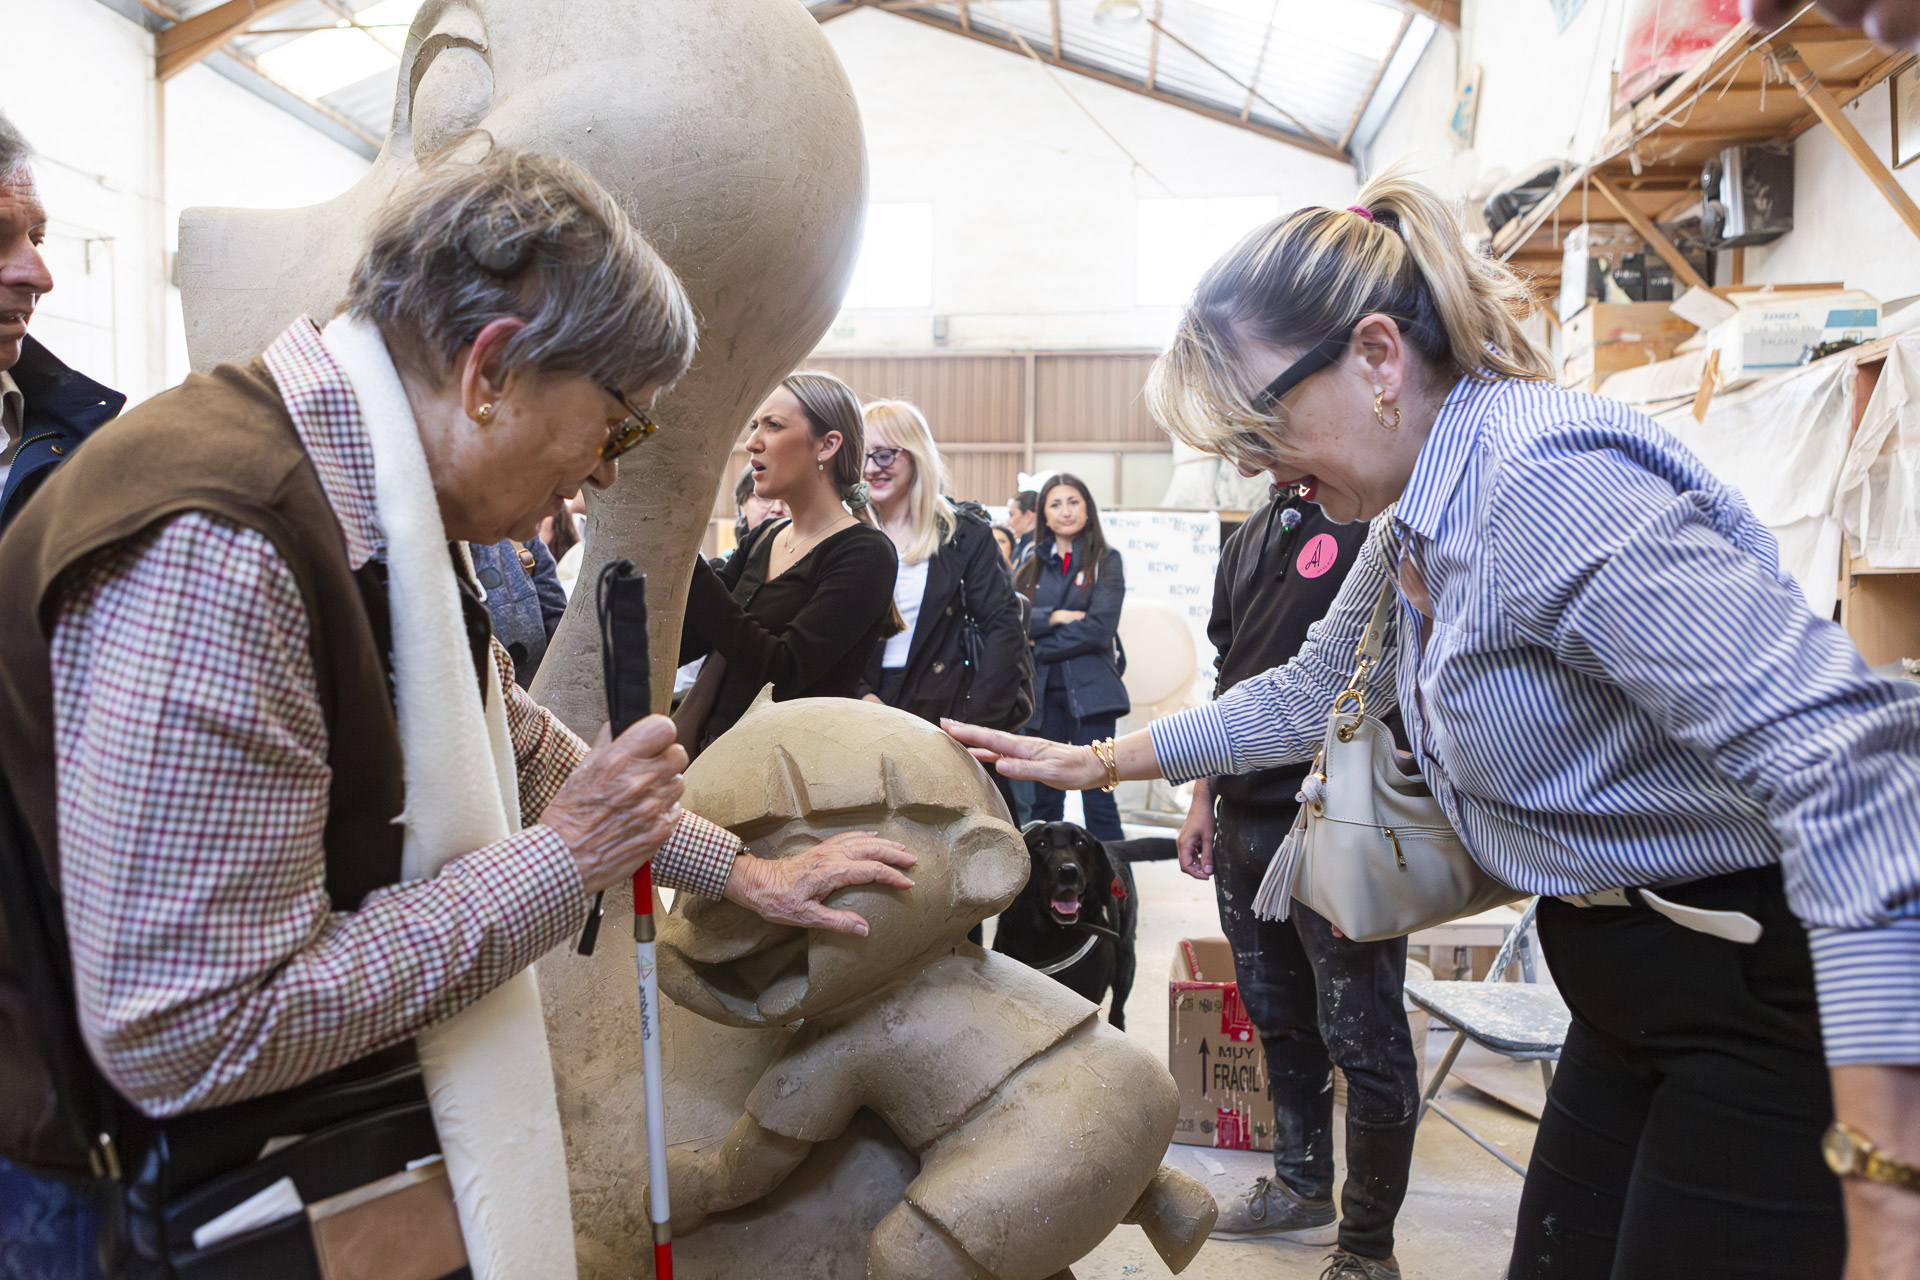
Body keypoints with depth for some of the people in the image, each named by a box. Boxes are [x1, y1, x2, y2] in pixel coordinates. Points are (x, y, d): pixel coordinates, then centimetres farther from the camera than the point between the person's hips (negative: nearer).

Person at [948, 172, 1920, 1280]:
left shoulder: (1545, 481, -25)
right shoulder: (1419, 518, 6)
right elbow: (1307, 697, 22)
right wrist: (1095, 762, 21)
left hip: (1773, 1001, -9)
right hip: (1629, 986, 9)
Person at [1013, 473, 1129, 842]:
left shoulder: (1106, 561, 3)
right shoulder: (1031, 563, 15)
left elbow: (1100, 628, -9)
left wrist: (1040, 647, -5)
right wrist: (1056, 617, -12)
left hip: (1089, 690, -3)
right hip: (1042, 692, 4)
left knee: (1097, 799, -6)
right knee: (1043, 801, 7)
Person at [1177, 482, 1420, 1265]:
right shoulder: (1251, 539, 16)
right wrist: (1205, 800, 19)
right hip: (1247, 820, 8)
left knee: (1362, 1038, 2)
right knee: (1278, 1017, 18)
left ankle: (1367, 1244, 17)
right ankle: (1300, 1186, 35)